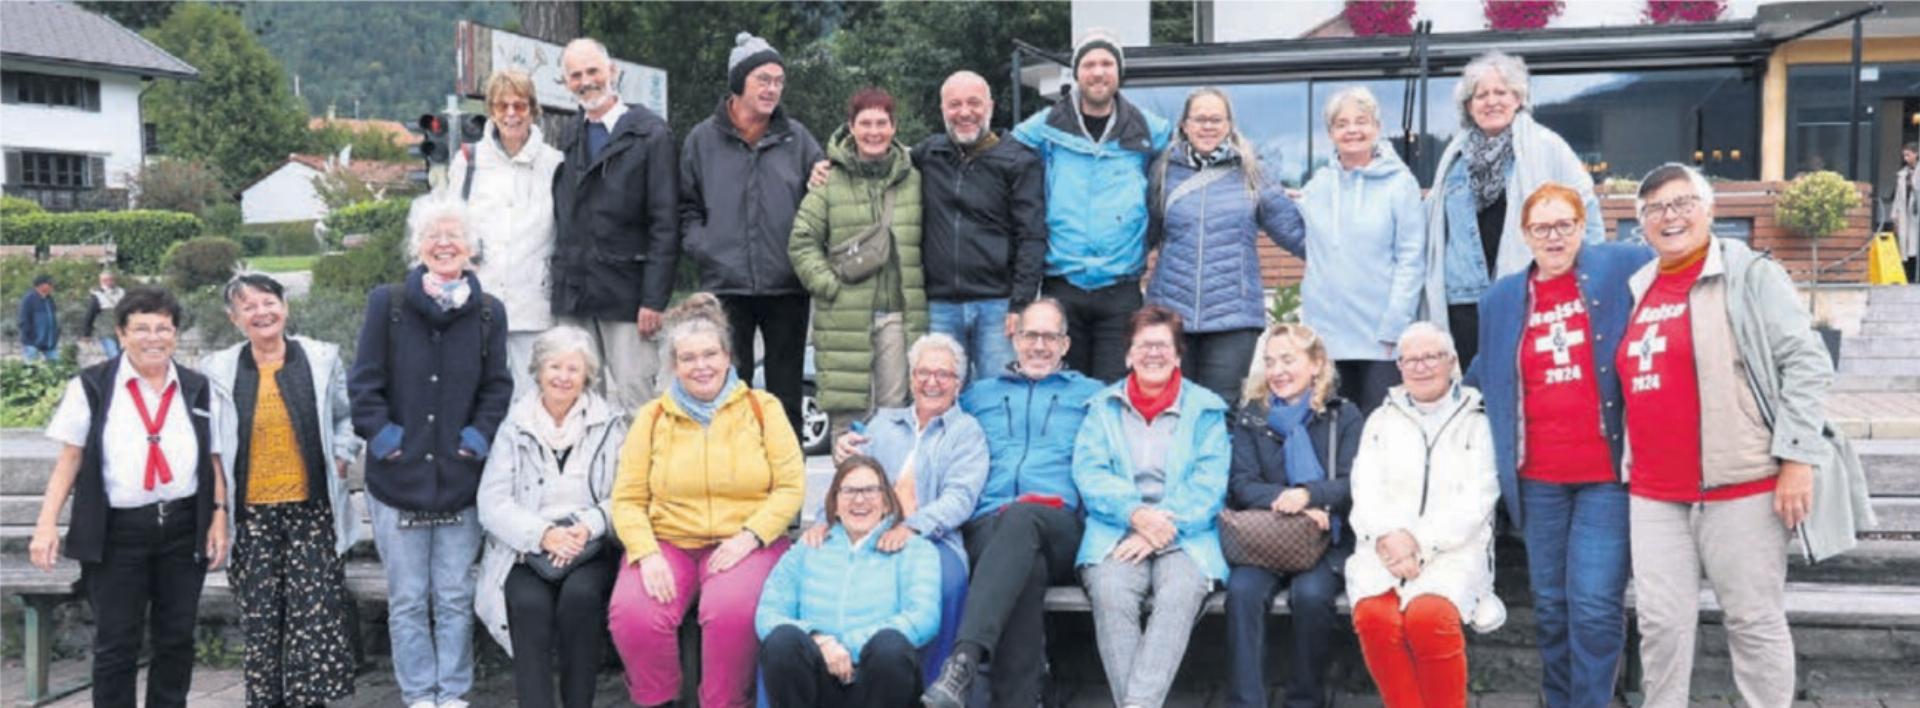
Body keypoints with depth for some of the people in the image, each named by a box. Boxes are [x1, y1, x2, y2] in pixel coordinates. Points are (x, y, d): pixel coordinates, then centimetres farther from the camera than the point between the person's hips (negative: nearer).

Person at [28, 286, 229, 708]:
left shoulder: (197, 389, 8)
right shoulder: (91, 387, -1)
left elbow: (214, 460, 9)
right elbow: (69, 459, 1)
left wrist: (219, 517, 0)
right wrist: (47, 523, -6)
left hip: (184, 528, 3)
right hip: (117, 532, -2)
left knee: (176, 638, 10)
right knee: (117, 644, 4)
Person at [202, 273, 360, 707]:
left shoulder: (322, 358, 3)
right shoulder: (217, 371, 3)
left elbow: (347, 417, 14)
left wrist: (340, 459, 2)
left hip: (312, 509, 0)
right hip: (251, 514, 1)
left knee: (316, 613, -3)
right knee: (259, 618, 5)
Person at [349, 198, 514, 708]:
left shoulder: (488, 312, 4)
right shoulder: (388, 304, 0)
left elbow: (497, 387, 6)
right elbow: (365, 383, 1)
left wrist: (478, 437, -5)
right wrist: (382, 435, -9)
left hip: (459, 479, 1)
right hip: (398, 477, -1)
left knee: (455, 598, 7)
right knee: (407, 600, 6)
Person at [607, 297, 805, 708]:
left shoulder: (762, 408, 7)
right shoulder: (652, 417, 12)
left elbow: (791, 486, 1)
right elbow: (627, 499, 7)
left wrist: (748, 538, -13)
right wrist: (646, 554, -11)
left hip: (745, 544, -2)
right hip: (667, 543, 2)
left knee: (731, 612, -33)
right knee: (633, 616, -26)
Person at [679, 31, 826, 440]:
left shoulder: (797, 139, 7)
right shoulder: (703, 139, 6)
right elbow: (687, 207, 11)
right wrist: (702, 247, -4)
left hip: (787, 287, 1)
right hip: (726, 286, -1)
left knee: (786, 395, 8)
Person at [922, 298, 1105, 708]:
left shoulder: (1092, 395, 27)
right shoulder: (978, 396, 33)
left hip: (1059, 527, -1)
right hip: (985, 526, 1)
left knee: (1022, 519, -40)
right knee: (1027, 566, -37)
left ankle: (964, 660, -55)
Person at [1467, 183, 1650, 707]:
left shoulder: (1620, 269, 0)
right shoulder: (1501, 300, 10)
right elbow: (1486, 376, 22)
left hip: (1607, 472, -3)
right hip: (1539, 478, 3)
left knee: (1595, 606, -7)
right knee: (1551, 607, 10)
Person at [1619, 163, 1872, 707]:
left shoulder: (1750, 275, -3)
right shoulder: (1638, 289, 14)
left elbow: (1807, 364, -8)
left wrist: (1798, 457, -14)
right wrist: (1629, 461, 16)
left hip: (1741, 488, -5)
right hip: (1653, 494, 5)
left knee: (1755, 621, 4)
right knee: (1661, 622, 7)